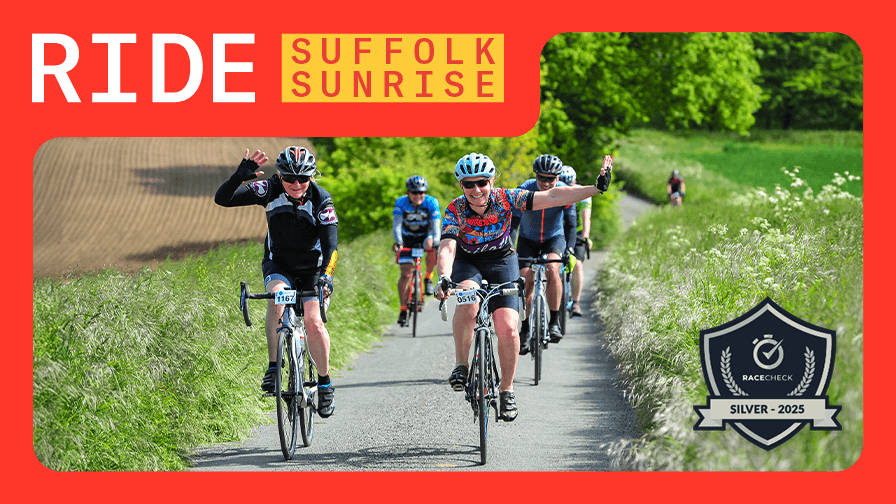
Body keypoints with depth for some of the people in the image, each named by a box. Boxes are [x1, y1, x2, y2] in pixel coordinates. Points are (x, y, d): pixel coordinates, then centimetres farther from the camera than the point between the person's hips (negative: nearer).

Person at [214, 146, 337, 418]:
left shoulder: (321, 200, -20)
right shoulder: (270, 190, -18)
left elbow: (330, 242, -26)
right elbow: (222, 199, -25)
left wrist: (326, 276, -43)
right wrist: (240, 176, -44)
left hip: (312, 268, -1)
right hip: (278, 265, 1)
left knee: (314, 322, -17)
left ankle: (325, 382, 4)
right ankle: (274, 366, -23)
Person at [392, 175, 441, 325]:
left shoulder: (431, 203, -22)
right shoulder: (401, 203, -21)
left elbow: (436, 226, -28)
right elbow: (396, 225, -27)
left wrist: (435, 243, -44)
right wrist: (398, 243, -44)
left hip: (425, 235, 0)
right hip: (407, 238, 0)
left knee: (431, 245, -36)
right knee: (406, 273, -9)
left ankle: (428, 278, -12)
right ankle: (403, 309, -1)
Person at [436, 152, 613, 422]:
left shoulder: (504, 198, -22)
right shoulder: (455, 211, -25)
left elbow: (552, 197, -24)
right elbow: (447, 248, -38)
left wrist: (597, 188, -30)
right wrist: (443, 279, -58)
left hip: (502, 261, 1)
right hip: (467, 262, -1)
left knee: (508, 329, -15)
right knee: (467, 301, -36)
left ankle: (507, 390, 5)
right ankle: (461, 365, -19)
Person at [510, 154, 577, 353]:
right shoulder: (524, 191, -25)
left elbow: (570, 224, -18)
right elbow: (513, 221, -25)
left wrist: (569, 249, -32)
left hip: (554, 238, -1)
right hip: (528, 240, 1)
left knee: (552, 268, -29)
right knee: (526, 280, -11)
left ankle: (555, 322, -21)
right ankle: (525, 329, 7)